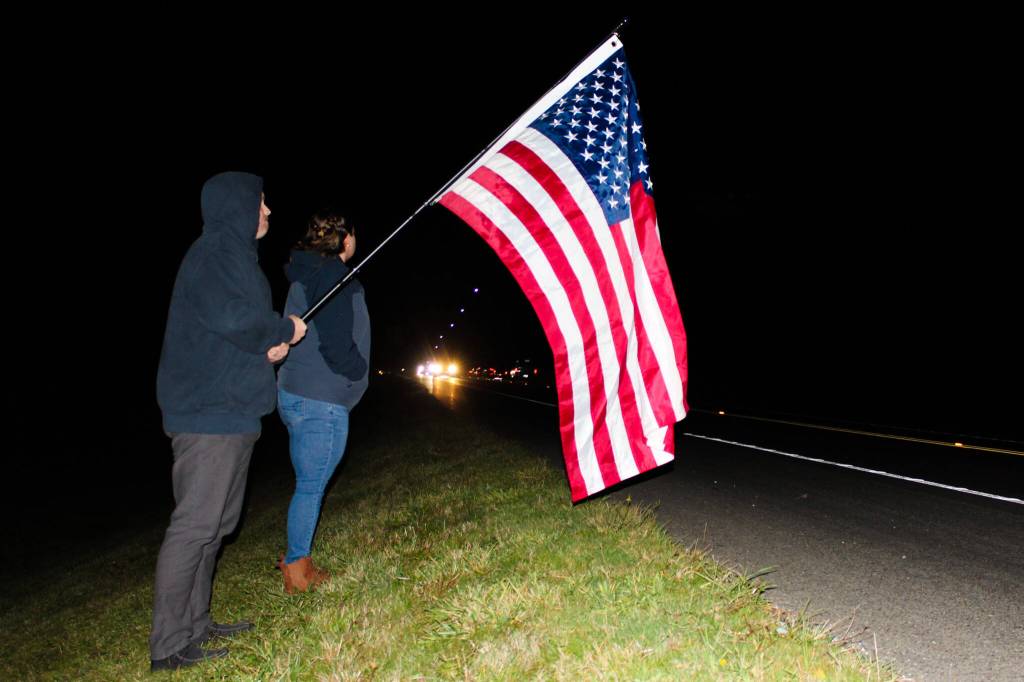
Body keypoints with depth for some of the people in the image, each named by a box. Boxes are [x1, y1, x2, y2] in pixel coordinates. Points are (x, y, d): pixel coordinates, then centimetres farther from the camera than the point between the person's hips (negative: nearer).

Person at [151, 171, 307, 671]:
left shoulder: (232, 253, 21)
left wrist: (266, 345, 10)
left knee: (214, 522, 15)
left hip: (227, 409, 10)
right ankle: (169, 646, 5)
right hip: (210, 411, -10)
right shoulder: (215, 251, -10)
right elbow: (231, 316, -25)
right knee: (194, 525, -5)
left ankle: (194, 625, 27)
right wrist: (285, 330, -10)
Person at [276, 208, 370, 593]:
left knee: (309, 484, 20)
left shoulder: (305, 275, 18)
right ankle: (297, 570, 13)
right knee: (312, 486, 1)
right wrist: (357, 372, -4)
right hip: (321, 401, -10)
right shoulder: (332, 274, -14)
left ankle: (293, 559, 31)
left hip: (296, 393, 10)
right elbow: (336, 342, -22)